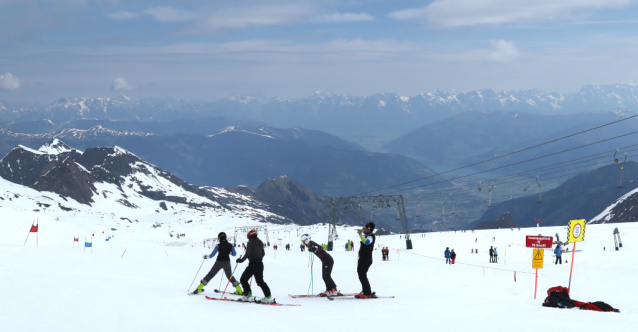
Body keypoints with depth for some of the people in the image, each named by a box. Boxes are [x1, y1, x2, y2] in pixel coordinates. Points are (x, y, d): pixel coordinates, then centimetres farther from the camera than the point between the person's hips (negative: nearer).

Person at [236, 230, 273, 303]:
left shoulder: (250, 243, -9)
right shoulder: (260, 243, 12)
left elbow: (247, 253, -18)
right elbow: (263, 254, 18)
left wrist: (242, 260, -10)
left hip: (253, 264, -8)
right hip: (260, 264, 8)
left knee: (243, 279, 3)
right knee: (260, 281, 16)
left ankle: (248, 295, -5)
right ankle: (268, 297, 8)